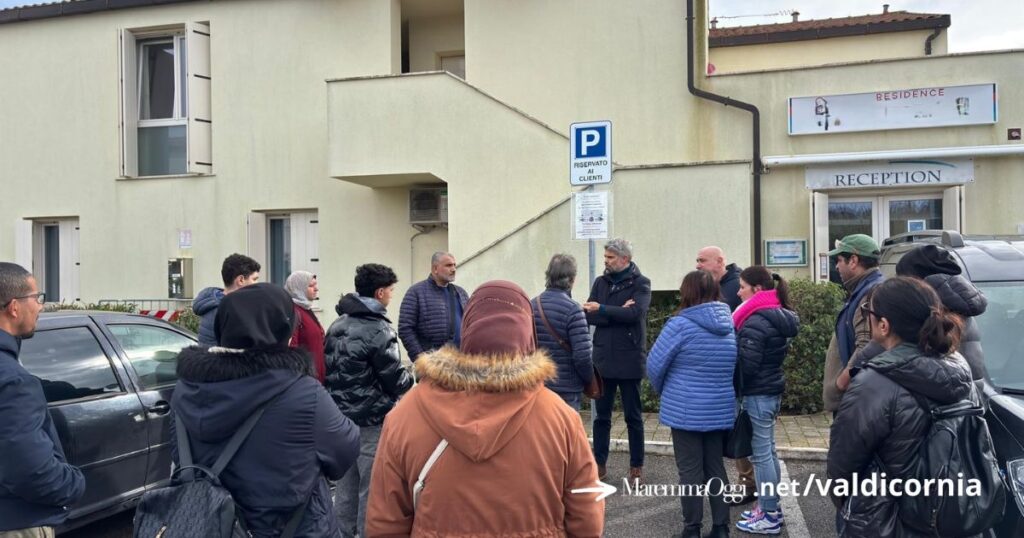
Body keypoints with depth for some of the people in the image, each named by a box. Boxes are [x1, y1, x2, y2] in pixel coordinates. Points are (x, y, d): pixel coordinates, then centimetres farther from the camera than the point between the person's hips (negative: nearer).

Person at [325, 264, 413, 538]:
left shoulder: (337, 325, 8)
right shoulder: (378, 330, -18)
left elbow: (329, 369, 14)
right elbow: (395, 380, -14)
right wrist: (412, 379, 6)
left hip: (342, 416, 8)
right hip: (373, 420, -8)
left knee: (347, 483, 17)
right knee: (373, 487, 2)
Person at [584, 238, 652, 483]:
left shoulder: (640, 283, -3)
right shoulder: (600, 282, 10)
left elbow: (635, 312, -20)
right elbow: (588, 316, -3)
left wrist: (602, 310, -15)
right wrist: (618, 312, -15)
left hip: (629, 359, -4)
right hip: (603, 358, 4)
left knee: (633, 416, 6)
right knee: (601, 416, 10)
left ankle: (636, 466, 17)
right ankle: (599, 463, 20)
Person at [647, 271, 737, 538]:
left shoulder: (680, 324, -16)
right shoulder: (729, 324, 3)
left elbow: (655, 365, -10)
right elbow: (735, 368, 13)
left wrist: (663, 392, 8)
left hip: (686, 411, -5)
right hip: (721, 410, 5)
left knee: (690, 472, 6)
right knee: (716, 468, 16)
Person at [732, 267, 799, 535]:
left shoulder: (756, 321, -20)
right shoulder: (779, 316, 10)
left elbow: (747, 364, -23)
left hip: (757, 394, -10)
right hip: (773, 390, 10)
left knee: (761, 455, 0)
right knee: (768, 452, 17)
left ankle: (769, 517, 8)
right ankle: (771, 507, 27)